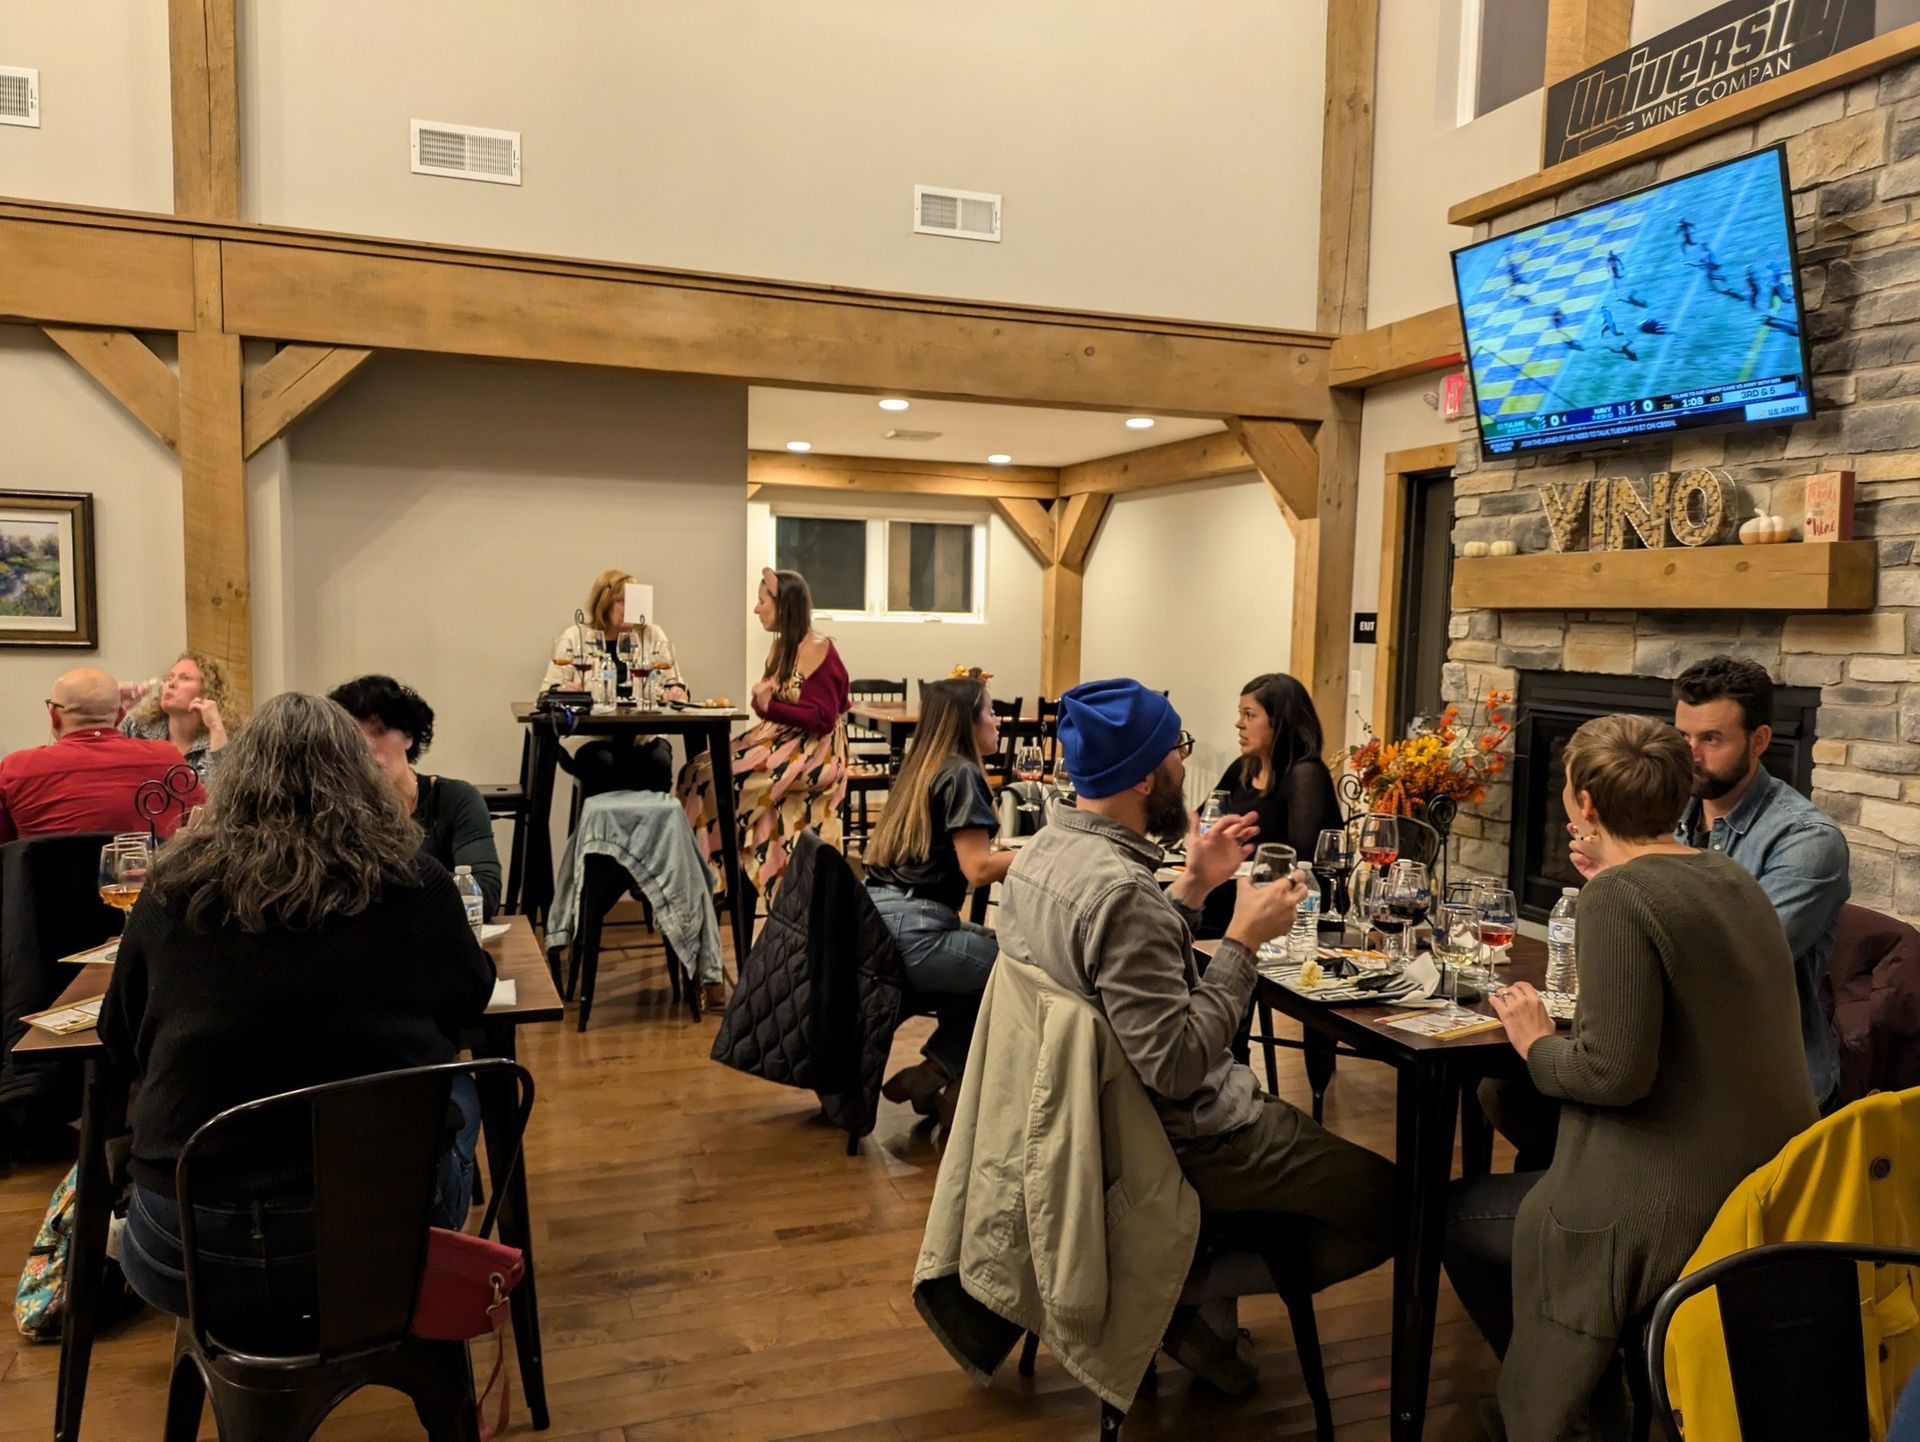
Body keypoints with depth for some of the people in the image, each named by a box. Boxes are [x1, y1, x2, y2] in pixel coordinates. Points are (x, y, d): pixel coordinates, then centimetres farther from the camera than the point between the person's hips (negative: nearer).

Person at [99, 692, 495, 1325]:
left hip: (186, 1257, 2)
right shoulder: (410, 881, -8)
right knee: (454, 1090, 26)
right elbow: (471, 994, 10)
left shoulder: (173, 887, -3)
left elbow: (121, 1044, 12)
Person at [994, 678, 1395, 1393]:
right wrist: (1244, 939, -22)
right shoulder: (1122, 890, -30)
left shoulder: (1042, 851, 0)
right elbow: (1176, 1065, -30)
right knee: (1391, 1201, 0)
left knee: (1297, 1120, 29)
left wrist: (1195, 886, 5)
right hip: (1179, 1138, -9)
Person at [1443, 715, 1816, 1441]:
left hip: (1677, 1210, -9)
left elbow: (1615, 1072, -26)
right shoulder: (1734, 879, 6)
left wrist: (1536, 1043, -7)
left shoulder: (1616, 895, -20)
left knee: (1458, 1214, 13)